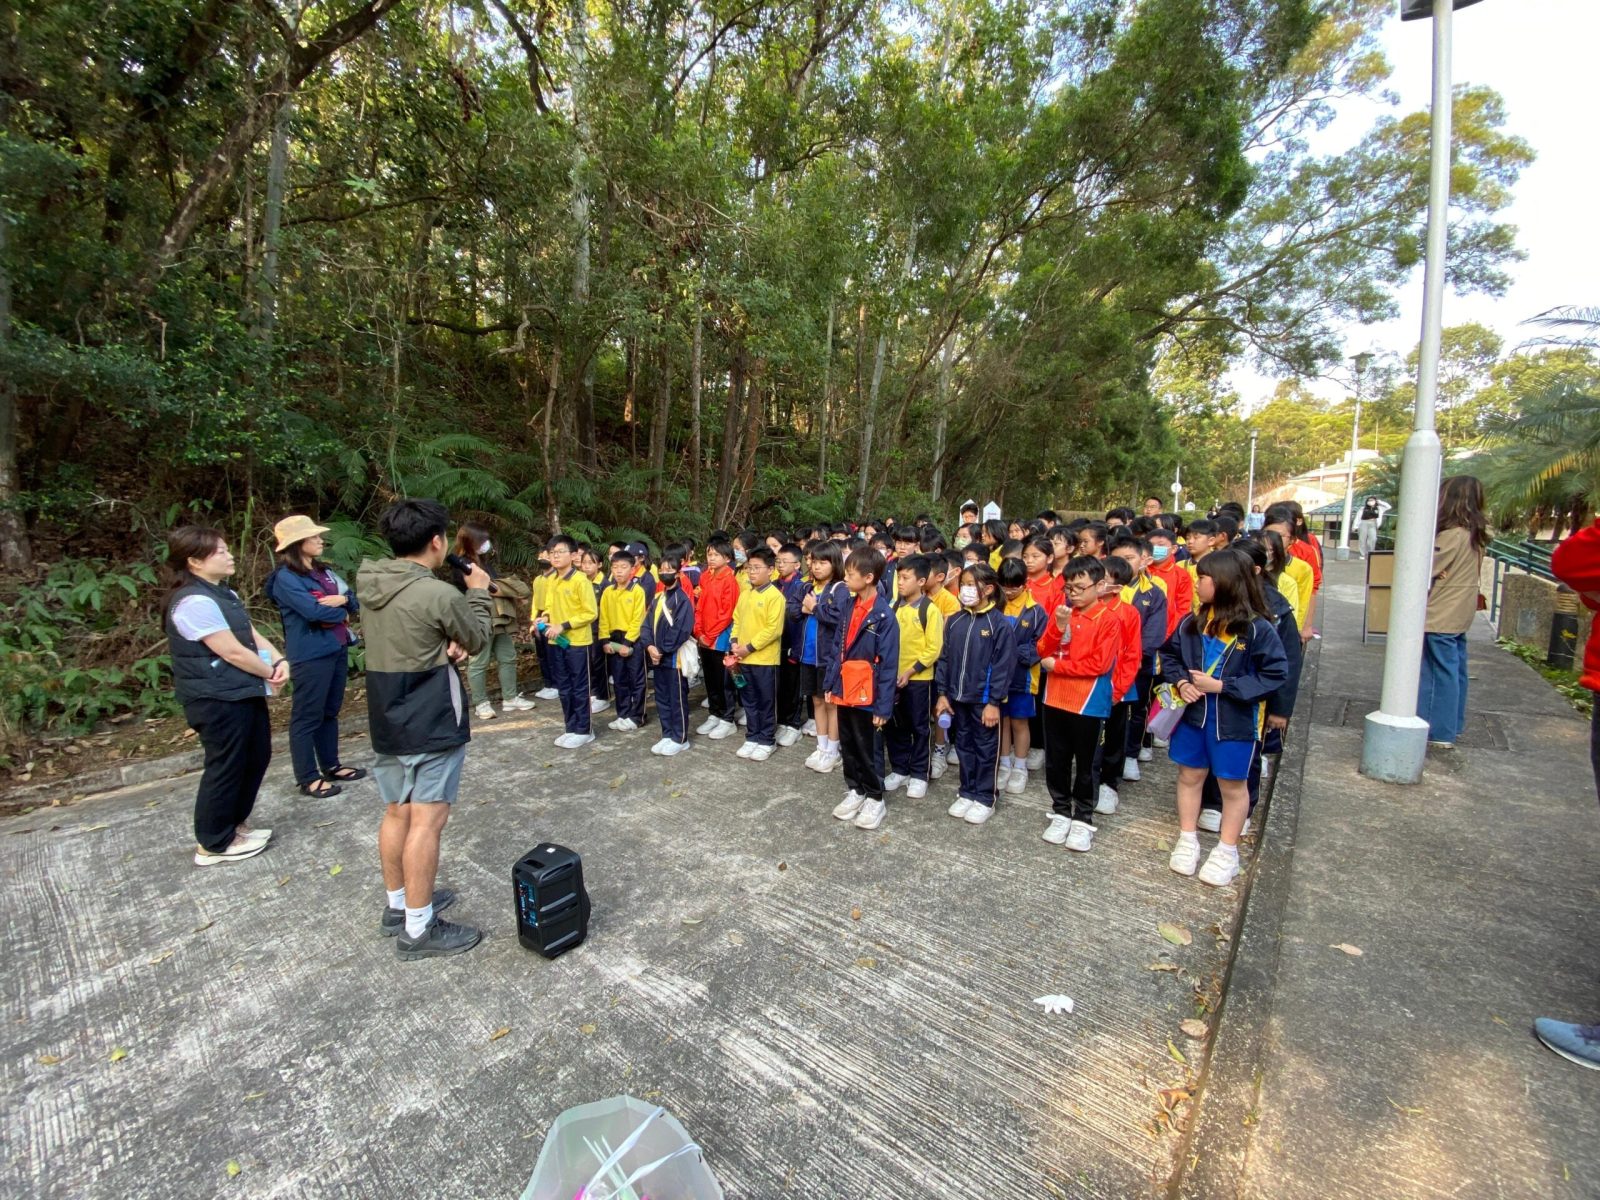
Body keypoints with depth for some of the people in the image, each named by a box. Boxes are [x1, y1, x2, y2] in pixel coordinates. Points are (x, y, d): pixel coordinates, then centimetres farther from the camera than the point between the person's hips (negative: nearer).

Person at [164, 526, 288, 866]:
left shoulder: (225, 595, 12)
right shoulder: (195, 602, -20)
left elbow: (253, 635, 10)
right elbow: (233, 652, -21)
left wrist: (280, 661, -7)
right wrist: (270, 673, -7)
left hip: (244, 694, 10)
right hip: (218, 701, -10)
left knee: (256, 759, 19)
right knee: (225, 768, 3)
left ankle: (235, 824, 36)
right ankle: (214, 844, 20)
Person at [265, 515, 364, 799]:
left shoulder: (324, 571, 12)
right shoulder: (285, 578, -11)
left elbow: (354, 603, 8)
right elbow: (314, 611, -21)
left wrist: (342, 599, -14)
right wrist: (342, 612, -4)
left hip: (338, 649, 8)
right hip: (311, 655, -8)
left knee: (330, 712, 17)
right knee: (307, 717, 1)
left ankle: (331, 765, 28)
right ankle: (307, 778, 10)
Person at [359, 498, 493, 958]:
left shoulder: (371, 585, 4)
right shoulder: (440, 594, -21)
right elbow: (478, 639, -5)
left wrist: (447, 644, -4)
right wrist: (479, 592, 8)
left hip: (387, 719, 9)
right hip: (432, 724, -8)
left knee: (396, 813, 18)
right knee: (427, 820, -1)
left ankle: (399, 904, 34)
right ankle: (418, 929, 9)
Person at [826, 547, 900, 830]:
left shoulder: (884, 616, -17)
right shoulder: (848, 607, 4)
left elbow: (888, 665, -16)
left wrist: (884, 706, -16)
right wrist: (831, 684, 8)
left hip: (867, 696, -6)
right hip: (844, 692, 7)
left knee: (869, 750, 9)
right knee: (848, 746, 18)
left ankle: (875, 798, 26)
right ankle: (855, 790, 35)